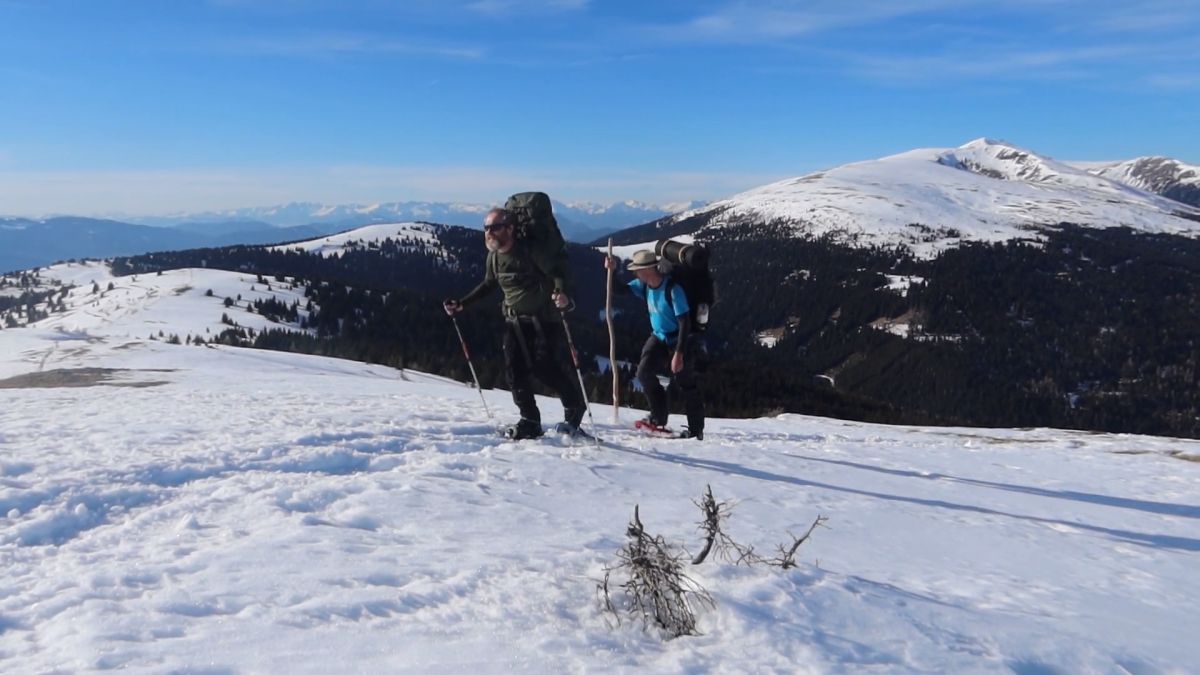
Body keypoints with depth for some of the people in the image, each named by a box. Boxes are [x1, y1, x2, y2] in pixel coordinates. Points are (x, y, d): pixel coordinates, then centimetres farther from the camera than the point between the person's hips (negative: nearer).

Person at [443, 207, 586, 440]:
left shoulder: (529, 252, -18)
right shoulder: (493, 257, 2)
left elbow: (558, 271, -18)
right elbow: (488, 285, 19)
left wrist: (563, 294, -39)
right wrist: (462, 304, 14)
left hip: (542, 319, -6)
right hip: (514, 320, 6)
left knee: (546, 368, -12)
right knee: (515, 370, -3)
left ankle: (575, 406, 13)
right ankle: (530, 421, 6)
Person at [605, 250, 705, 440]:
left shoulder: (673, 290, -27)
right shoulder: (645, 286, -4)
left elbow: (685, 323, -27)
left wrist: (679, 354, -29)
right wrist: (612, 271, -13)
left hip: (680, 341, -7)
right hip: (659, 338, 7)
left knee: (686, 383, -2)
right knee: (644, 373, -8)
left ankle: (696, 430, 9)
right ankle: (658, 419, 4)